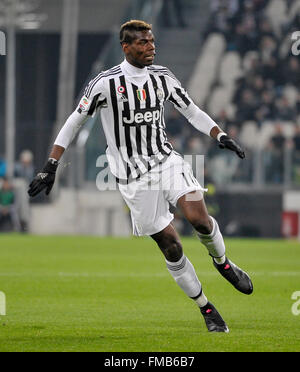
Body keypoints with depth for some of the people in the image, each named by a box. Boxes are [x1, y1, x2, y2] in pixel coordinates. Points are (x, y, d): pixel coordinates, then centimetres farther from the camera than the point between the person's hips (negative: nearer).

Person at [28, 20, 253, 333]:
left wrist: (221, 136, -2)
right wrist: (51, 167, -8)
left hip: (166, 159, 3)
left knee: (198, 218, -20)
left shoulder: (162, 77, 4)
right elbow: (74, 122, -4)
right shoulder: (106, 83, -10)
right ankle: (206, 309, 9)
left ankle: (222, 262, 11)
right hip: (133, 176, -3)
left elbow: (192, 112, 14)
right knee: (170, 245, -3)